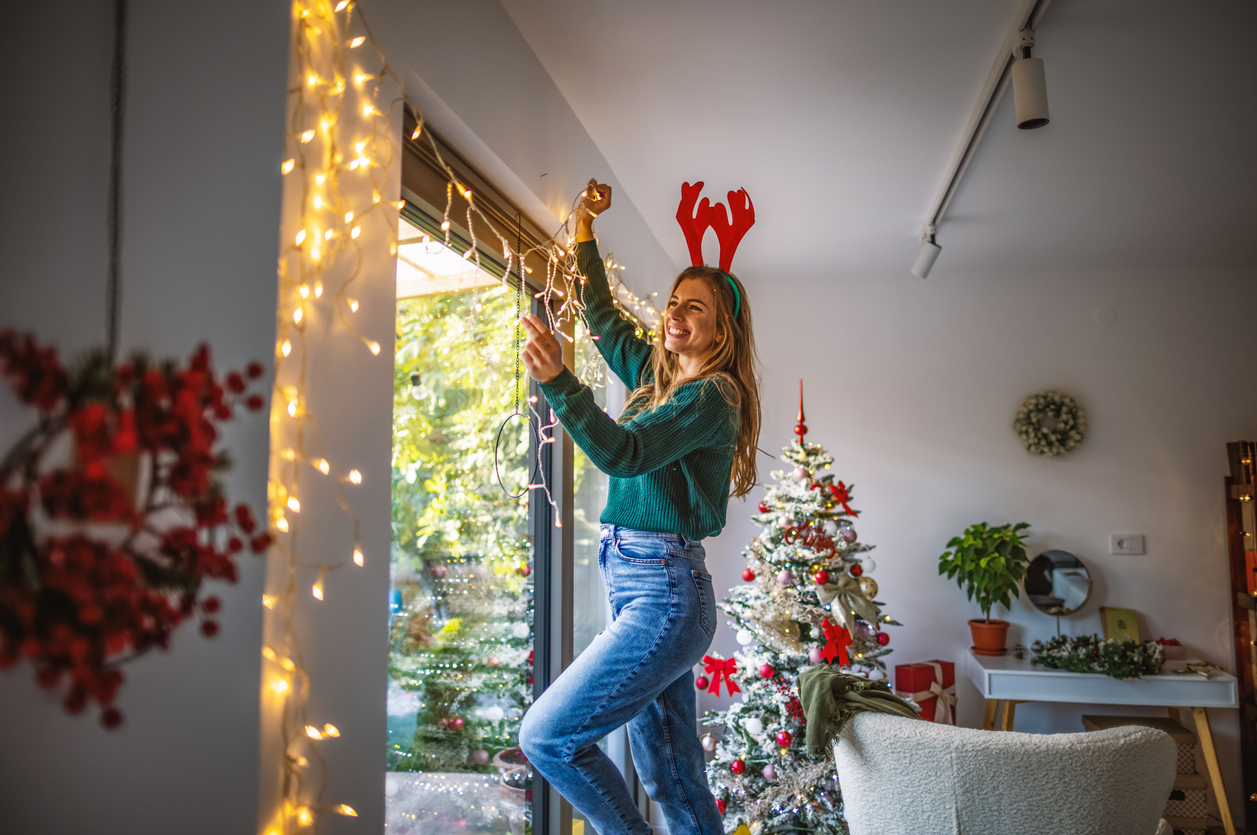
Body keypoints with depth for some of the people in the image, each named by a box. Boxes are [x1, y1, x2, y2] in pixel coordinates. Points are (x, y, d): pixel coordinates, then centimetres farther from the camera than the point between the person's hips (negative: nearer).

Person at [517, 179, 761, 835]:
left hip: (664, 596, -9)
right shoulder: (655, 373, 15)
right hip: (638, 588, 9)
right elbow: (602, 314, 28)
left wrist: (557, 380, -37)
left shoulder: (711, 395, -10)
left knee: (546, 736, -10)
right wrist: (586, 227, 23)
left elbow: (625, 452, -26)